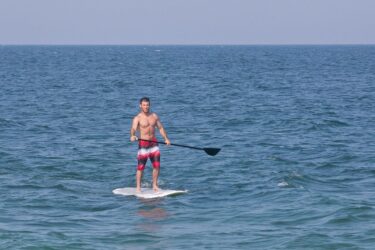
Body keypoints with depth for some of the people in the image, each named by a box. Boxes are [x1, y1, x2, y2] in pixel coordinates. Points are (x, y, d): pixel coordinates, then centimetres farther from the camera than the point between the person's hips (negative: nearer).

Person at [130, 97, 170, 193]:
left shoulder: (154, 116, 9)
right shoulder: (137, 118, -7)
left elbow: (160, 127, 15)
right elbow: (133, 129, -23)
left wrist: (166, 138, 3)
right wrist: (132, 136, -45)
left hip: (153, 143, 5)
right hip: (143, 144, -5)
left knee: (157, 166, 2)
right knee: (140, 167, -5)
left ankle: (154, 185, 15)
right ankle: (138, 187, 2)